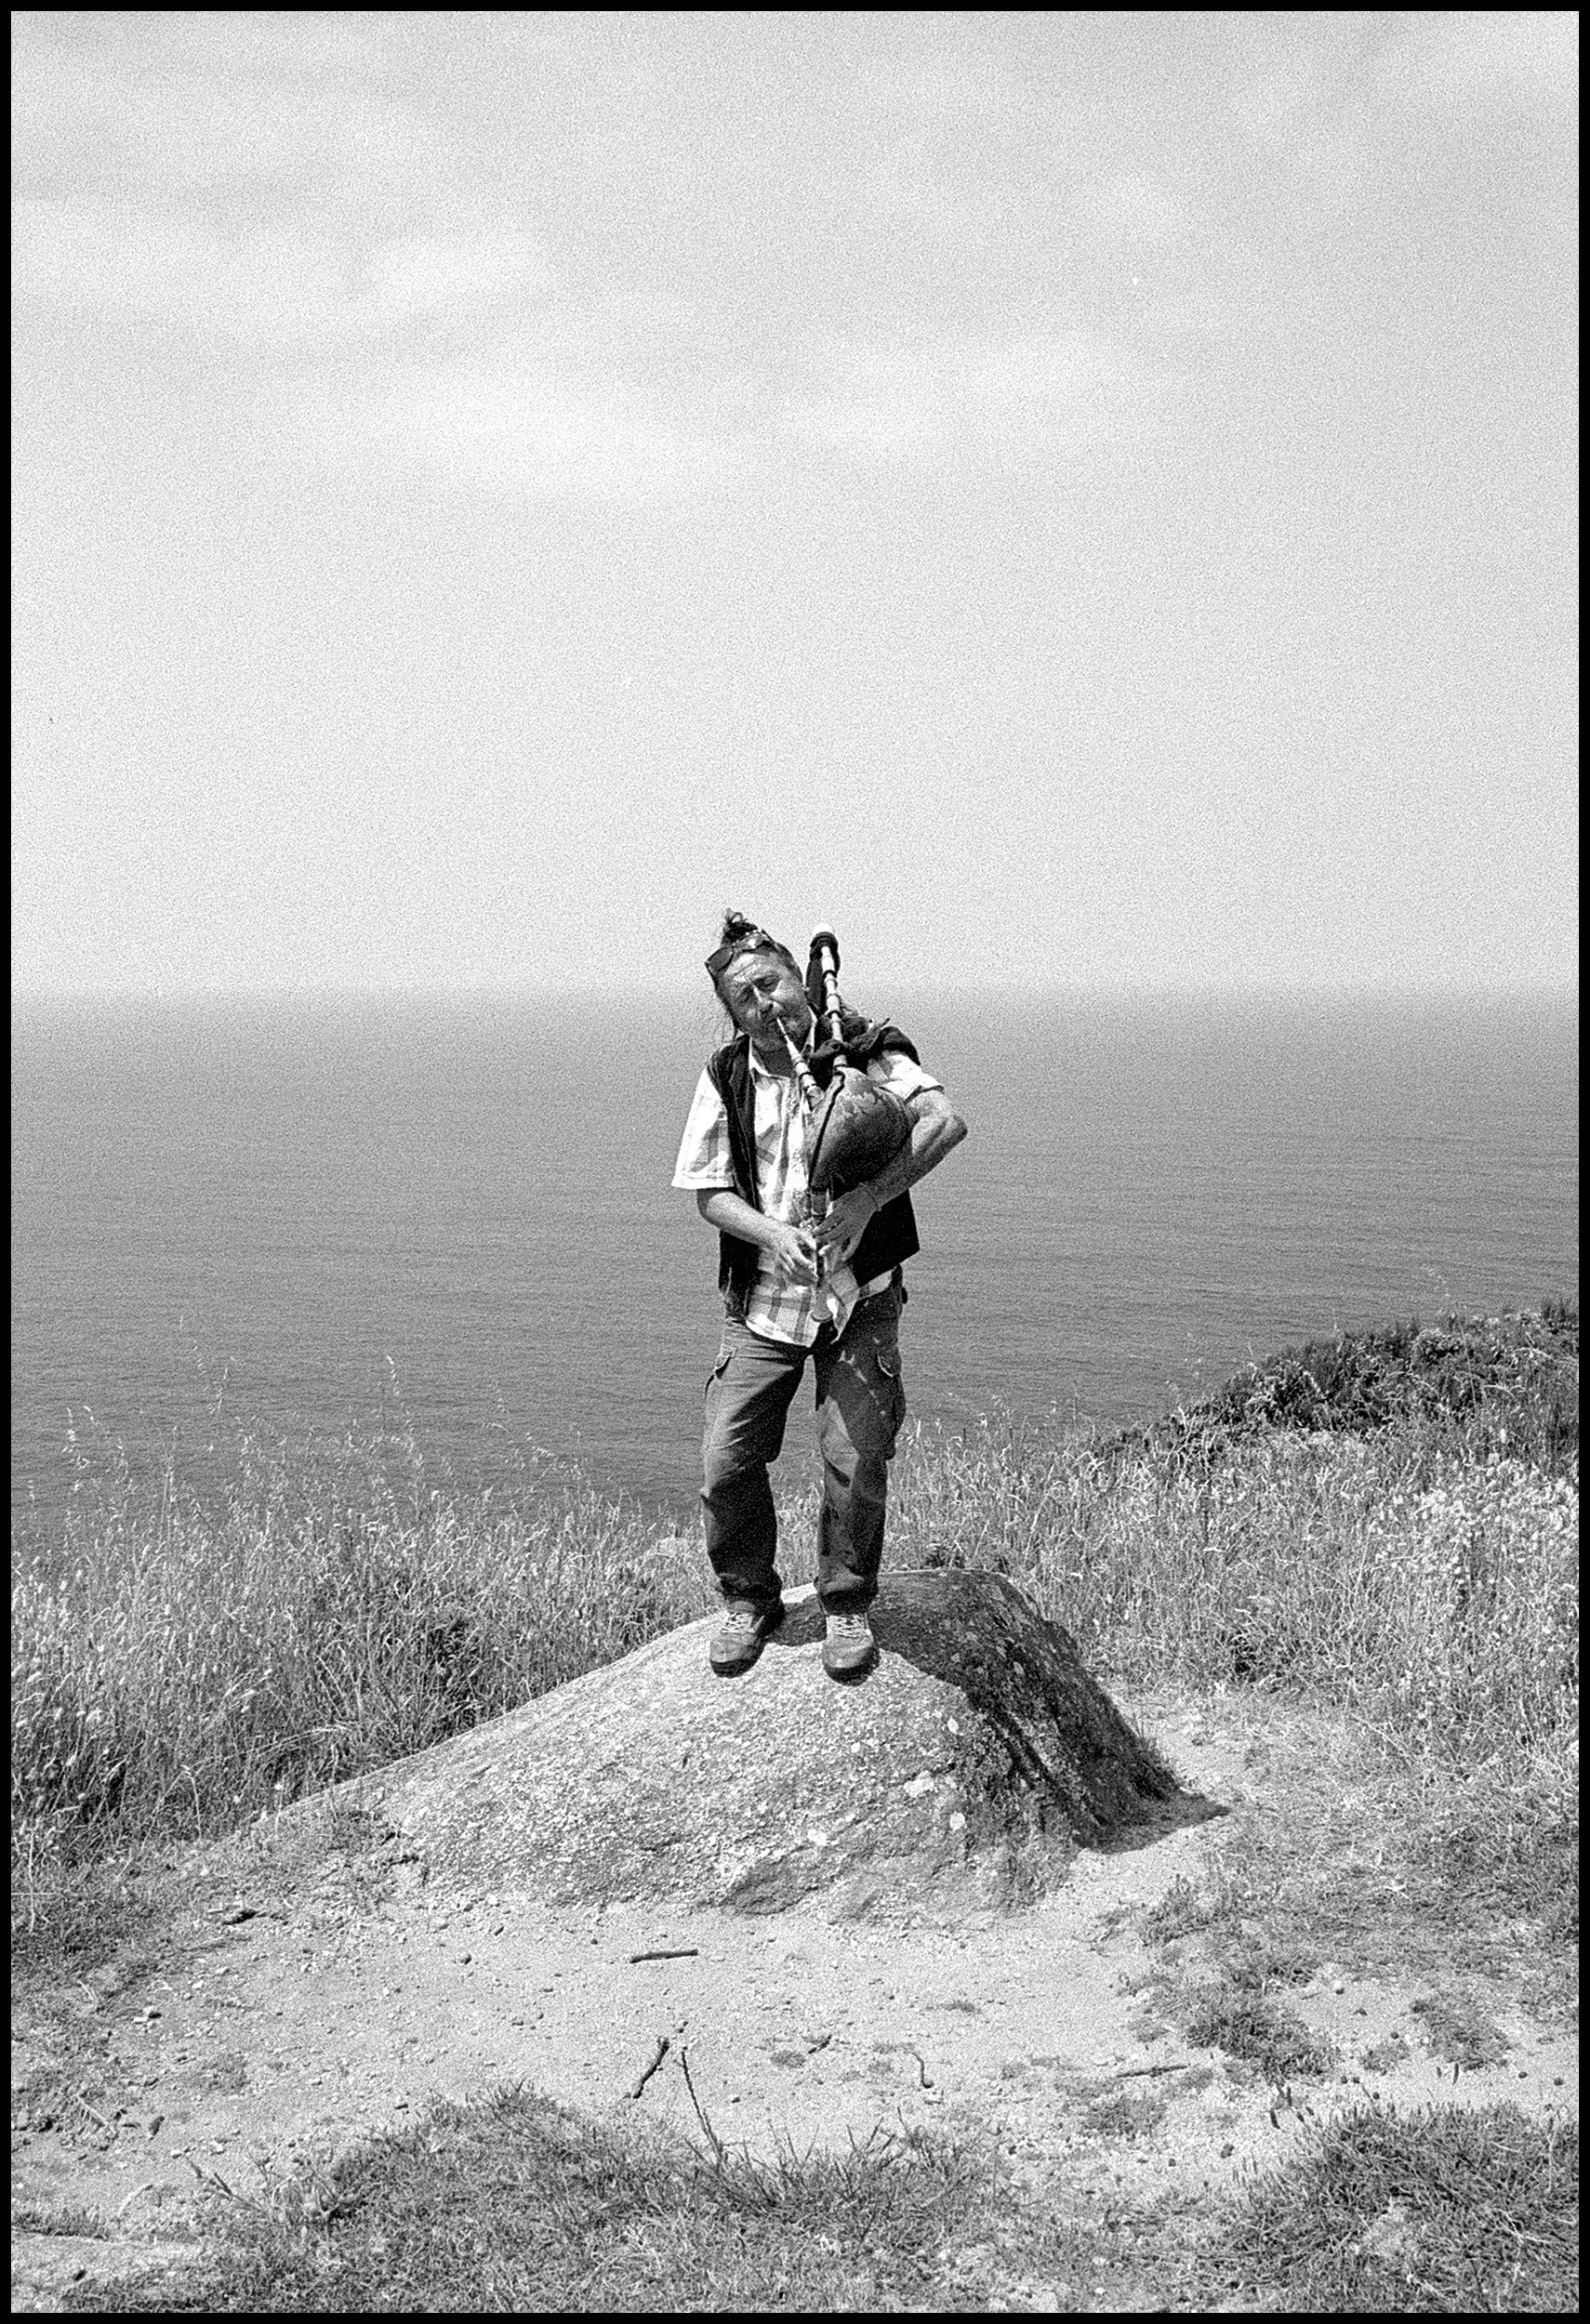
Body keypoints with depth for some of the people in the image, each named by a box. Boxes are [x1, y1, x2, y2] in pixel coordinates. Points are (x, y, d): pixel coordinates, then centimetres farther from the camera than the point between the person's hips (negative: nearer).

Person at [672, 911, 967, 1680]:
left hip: (858, 1297, -2)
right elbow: (709, 1192, 2)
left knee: (857, 1460, -5)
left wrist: (866, 1200, -34)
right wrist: (774, 1236, -17)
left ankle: (847, 1604, 19)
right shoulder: (725, 1076, 0)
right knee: (726, 1462, 0)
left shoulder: (862, 1051, -10)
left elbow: (945, 1122, -25)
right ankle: (748, 1601, 23)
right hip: (761, 1300, 2)